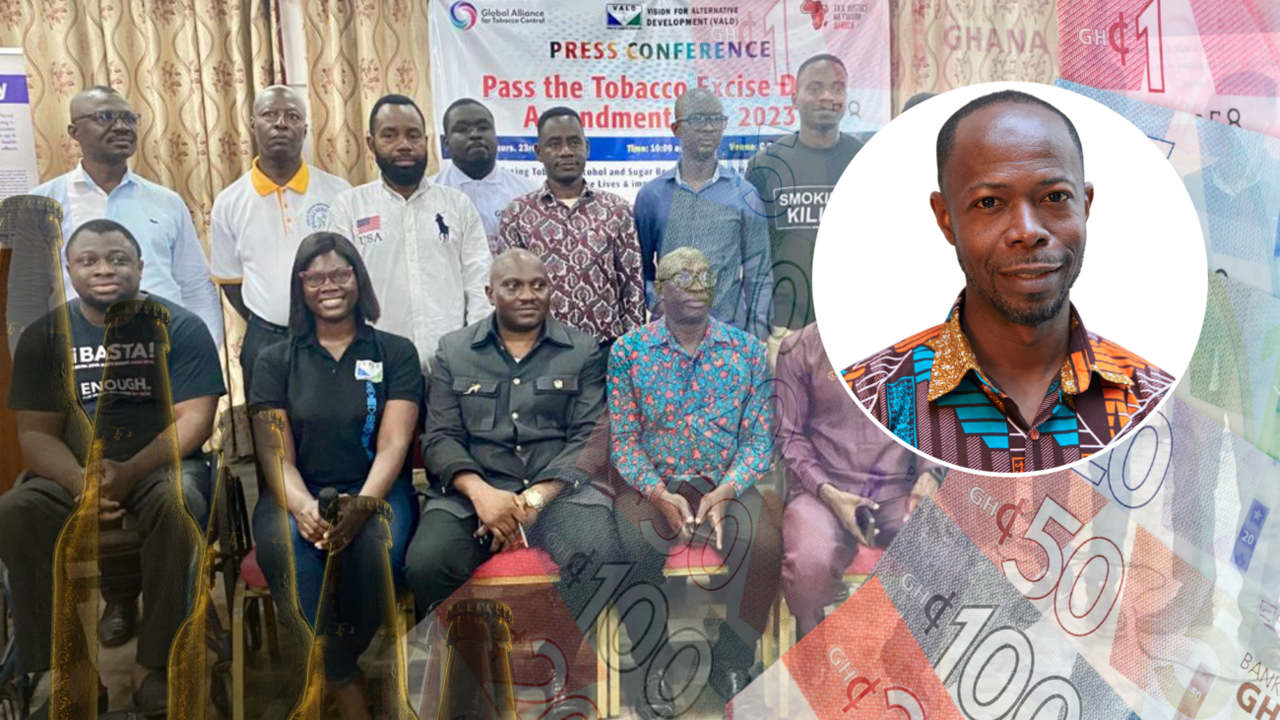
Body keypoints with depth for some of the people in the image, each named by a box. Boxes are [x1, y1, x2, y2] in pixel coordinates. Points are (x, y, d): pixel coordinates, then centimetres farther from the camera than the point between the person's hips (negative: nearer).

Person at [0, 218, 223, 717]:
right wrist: (80, 483, -20)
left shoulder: (181, 327, -3)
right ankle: (56, 664, -13)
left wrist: (130, 472, -24)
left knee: (175, 504, -35)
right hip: (73, 472, 3)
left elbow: (193, 420, -10)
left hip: (162, 464, -2)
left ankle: (153, 665, -22)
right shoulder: (45, 336, 4)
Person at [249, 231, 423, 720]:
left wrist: (362, 505, -23)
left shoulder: (396, 353, 8)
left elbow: (393, 445, -3)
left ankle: (336, 669, -7)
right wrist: (302, 506, -21)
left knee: (375, 544, -35)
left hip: (376, 490, -1)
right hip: (298, 493, 1)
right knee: (286, 546, -34)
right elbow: (277, 455, 2)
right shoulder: (275, 361, 13)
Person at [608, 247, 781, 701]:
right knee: (626, 544, -31)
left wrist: (724, 493, -17)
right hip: (653, 489, 0)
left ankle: (732, 662, -4)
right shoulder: (627, 351, 2)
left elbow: (759, 438, 1)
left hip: (726, 487, 1)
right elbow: (624, 438, -1)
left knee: (766, 541, -28)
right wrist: (659, 495, -18)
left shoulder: (747, 351, 4)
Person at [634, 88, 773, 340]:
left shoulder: (744, 195, 4)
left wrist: (757, 335, 1)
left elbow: (758, 274, 5)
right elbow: (641, 268, 12)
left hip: (729, 330, -1)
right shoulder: (651, 195, 6)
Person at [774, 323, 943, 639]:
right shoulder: (800, 348, 3)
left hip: (899, 491, 2)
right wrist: (827, 491, -11)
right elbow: (789, 434, 3)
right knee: (811, 562, -34)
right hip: (823, 490, -2)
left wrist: (930, 474, -5)